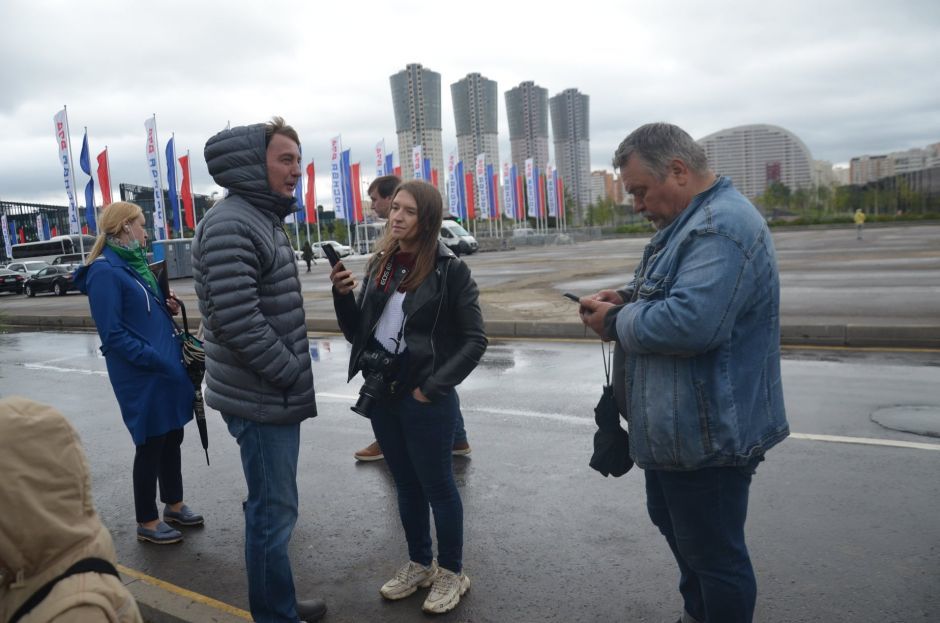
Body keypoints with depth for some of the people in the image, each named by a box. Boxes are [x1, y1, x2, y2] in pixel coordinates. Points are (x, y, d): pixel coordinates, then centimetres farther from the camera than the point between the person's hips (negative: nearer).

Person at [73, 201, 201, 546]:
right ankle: (147, 523, 20)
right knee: (151, 445, 4)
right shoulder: (105, 272, -16)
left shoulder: (135, 264, 12)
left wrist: (169, 309, 2)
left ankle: (174, 505, 35)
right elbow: (113, 333, -20)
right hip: (142, 378, -9)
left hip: (168, 369, 9)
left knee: (172, 438, 17)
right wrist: (158, 361, -21)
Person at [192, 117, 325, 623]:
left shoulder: (264, 218, 14)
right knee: (273, 512, 2)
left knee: (275, 507, 20)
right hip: (261, 400, -10)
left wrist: (295, 375, 13)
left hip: (277, 394, 10)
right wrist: (295, 375, -16)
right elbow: (237, 321, -25)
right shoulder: (230, 224, -17)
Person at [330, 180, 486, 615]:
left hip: (425, 397, -5)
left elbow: (474, 341, -9)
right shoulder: (379, 265, 6)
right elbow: (357, 333, 9)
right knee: (406, 484, 19)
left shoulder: (450, 270, -10)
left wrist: (433, 387, -14)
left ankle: (451, 572, 28)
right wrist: (343, 294, -8)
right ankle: (420, 563, 37)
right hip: (381, 394, 6)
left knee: (438, 486, 9)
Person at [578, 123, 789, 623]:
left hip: (706, 434, -12)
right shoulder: (690, 221, 12)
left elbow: (688, 322, -35)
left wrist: (617, 323, -18)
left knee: (714, 553, 7)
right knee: (672, 525, 27)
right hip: (677, 425, 12)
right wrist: (626, 298, 3)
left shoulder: (721, 228, -24)